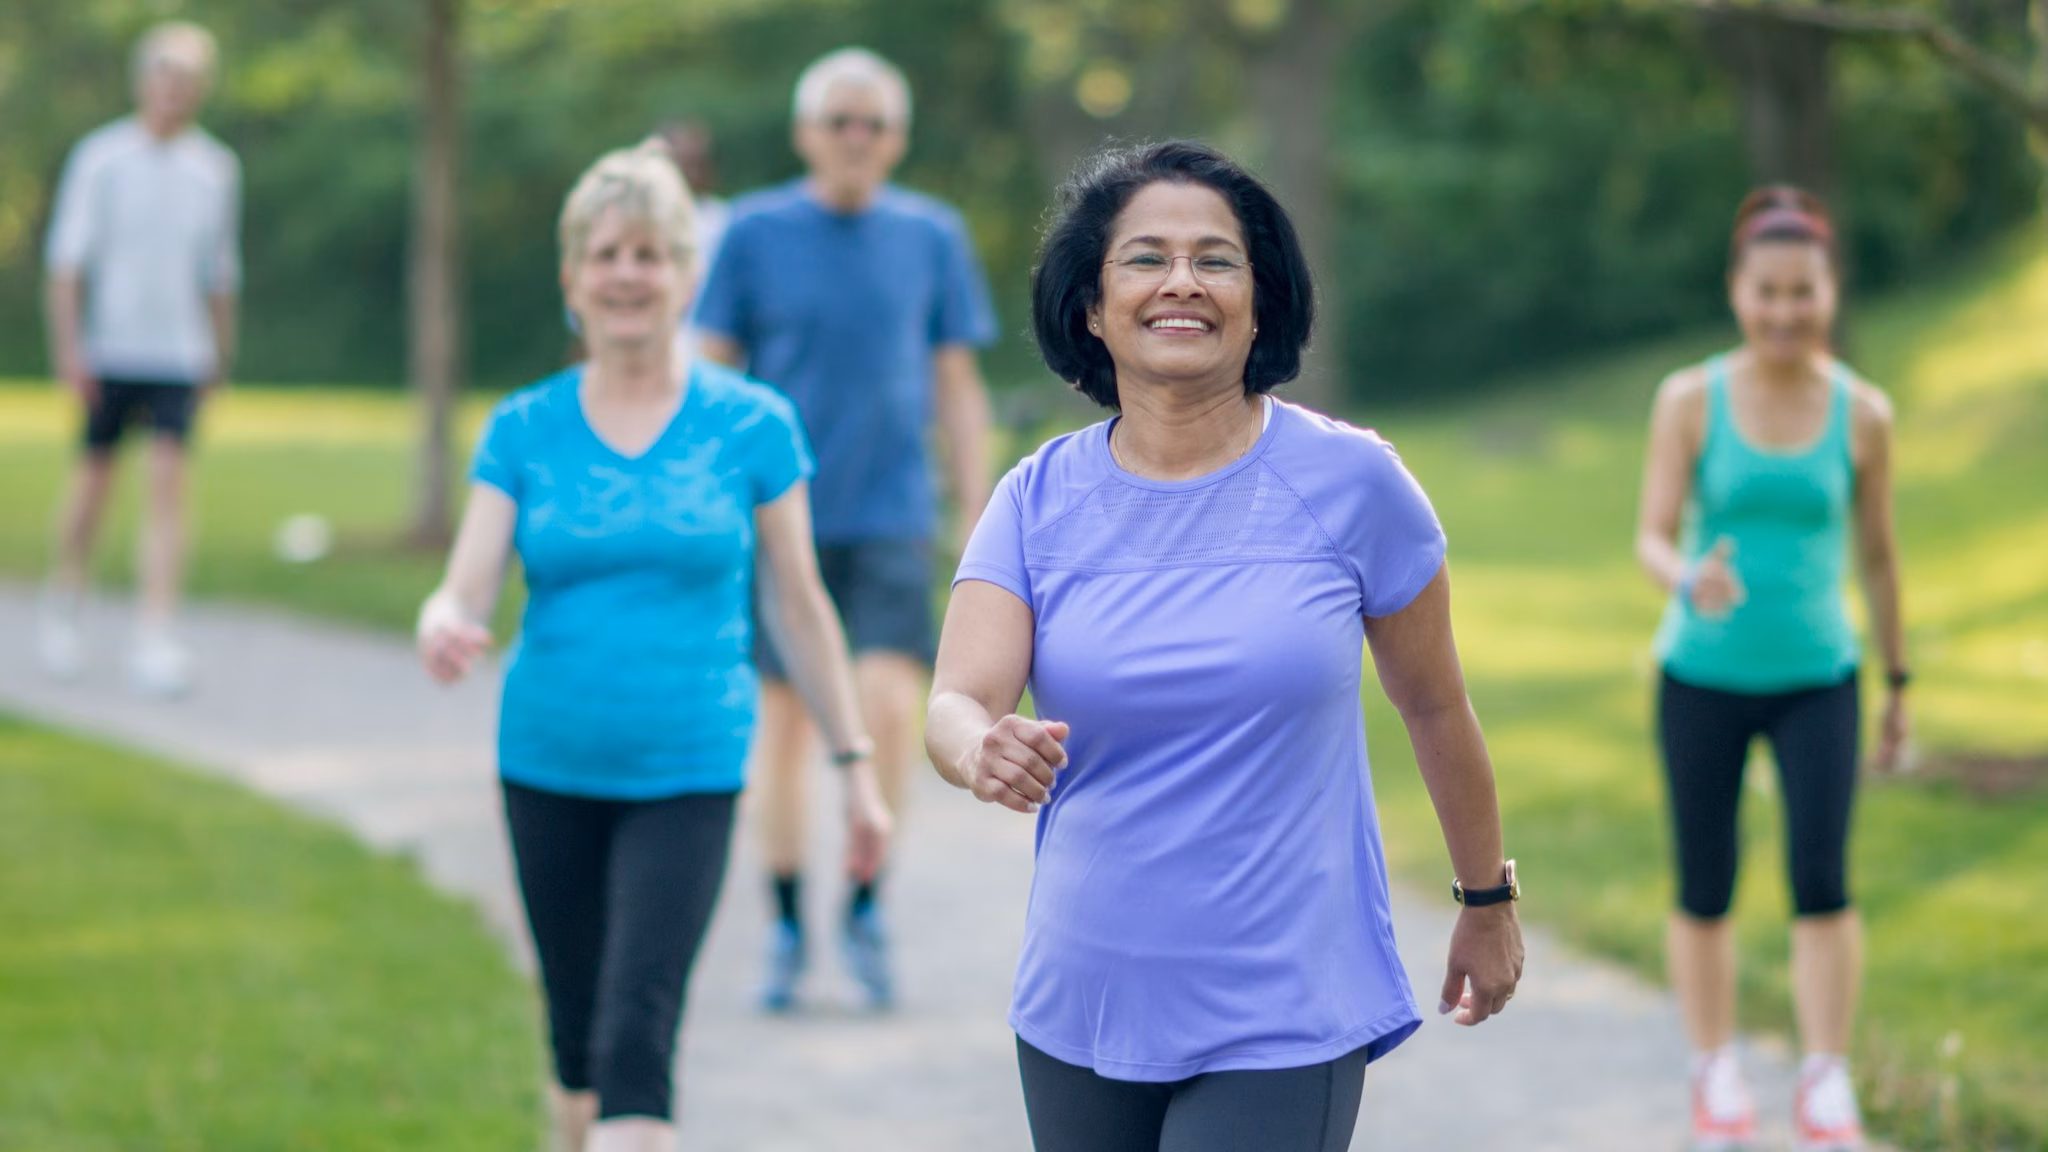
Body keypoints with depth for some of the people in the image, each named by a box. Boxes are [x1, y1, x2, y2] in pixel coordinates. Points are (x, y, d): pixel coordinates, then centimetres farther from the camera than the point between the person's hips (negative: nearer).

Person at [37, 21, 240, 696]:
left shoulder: (216, 169, 7)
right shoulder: (100, 159, -3)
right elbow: (67, 259, -4)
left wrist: (222, 355, 19)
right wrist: (68, 349, -11)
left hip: (179, 356, 2)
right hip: (108, 351, -2)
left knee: (168, 482, -11)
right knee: (95, 479, 8)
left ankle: (155, 641, -15)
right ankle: (63, 607, 32)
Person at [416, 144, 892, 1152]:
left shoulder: (752, 427, -1)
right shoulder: (524, 431, 2)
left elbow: (798, 608, 5)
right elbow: (466, 591, -6)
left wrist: (856, 766, 6)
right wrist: (441, 628, -30)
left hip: (688, 776, -2)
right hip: (549, 769, 3)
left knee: (636, 1040, -14)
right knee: (577, 1033, 12)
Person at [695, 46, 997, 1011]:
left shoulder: (932, 237, 5)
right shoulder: (756, 234, 1)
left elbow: (958, 388, 10)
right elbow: (713, 378, 5)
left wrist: (978, 522, 6)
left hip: (892, 518, 0)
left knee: (890, 706, -15)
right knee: (783, 722, 4)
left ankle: (866, 905, 3)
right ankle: (788, 928, 17)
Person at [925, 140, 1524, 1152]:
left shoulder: (1350, 482, -6)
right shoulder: (1039, 501, -1)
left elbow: (1433, 704, 6)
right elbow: (955, 703, -13)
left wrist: (1487, 902, 16)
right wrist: (985, 754, -36)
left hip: (1284, 1027, -3)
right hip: (1082, 1014, 3)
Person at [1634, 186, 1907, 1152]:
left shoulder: (1862, 414, -2)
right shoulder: (1690, 401, -6)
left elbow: (1877, 554, 7)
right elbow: (1653, 538, -9)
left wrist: (1899, 684, 13)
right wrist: (1690, 580, -32)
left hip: (1818, 680, 0)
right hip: (1703, 677, 0)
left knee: (1822, 879, -13)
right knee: (1704, 890, 8)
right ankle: (1715, 1074, 26)